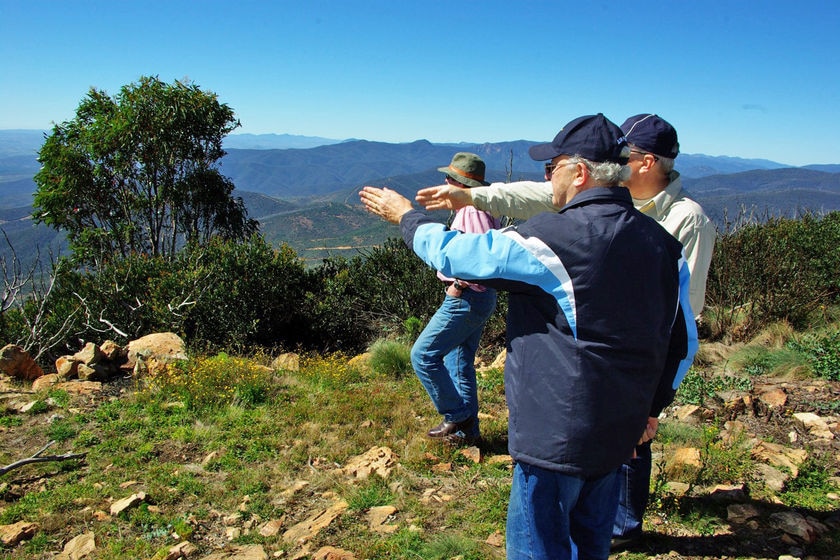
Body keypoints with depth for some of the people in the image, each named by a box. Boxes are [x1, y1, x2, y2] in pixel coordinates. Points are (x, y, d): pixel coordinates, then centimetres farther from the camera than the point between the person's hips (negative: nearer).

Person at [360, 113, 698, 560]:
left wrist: (404, 215, 9)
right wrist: (649, 407, 22)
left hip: (557, 434, -7)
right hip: (620, 431, 8)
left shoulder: (553, 239, -21)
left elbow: (451, 254, -9)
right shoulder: (663, 243, 2)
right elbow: (683, 342, 9)